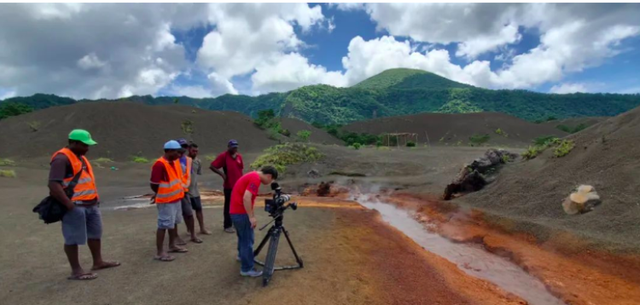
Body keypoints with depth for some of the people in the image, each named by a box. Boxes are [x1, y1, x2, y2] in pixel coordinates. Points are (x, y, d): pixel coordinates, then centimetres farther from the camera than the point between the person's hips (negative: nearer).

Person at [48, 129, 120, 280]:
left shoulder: (81, 157, 15)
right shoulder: (62, 159, -16)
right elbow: (53, 184, -24)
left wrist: (95, 197, 15)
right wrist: (69, 204, -25)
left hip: (91, 204, 10)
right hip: (74, 207, -10)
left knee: (95, 233, 17)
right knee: (73, 238, 1)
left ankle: (98, 262, 30)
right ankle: (76, 271, 11)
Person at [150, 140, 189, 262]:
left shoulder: (175, 162, 7)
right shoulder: (160, 164, -21)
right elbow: (154, 185, -19)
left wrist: (180, 191, 9)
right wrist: (163, 194, -4)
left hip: (176, 198, 9)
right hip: (166, 201, -9)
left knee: (174, 223, 19)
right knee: (163, 225, -2)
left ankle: (172, 245, 34)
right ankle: (160, 253, 8)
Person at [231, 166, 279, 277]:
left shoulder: (253, 175, 14)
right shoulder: (255, 178, -18)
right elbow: (246, 198, -27)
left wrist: (251, 215, 24)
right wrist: (251, 217, -22)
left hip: (236, 211, 10)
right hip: (241, 213, -10)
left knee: (243, 237, 28)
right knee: (247, 240, -2)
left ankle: (242, 255, 48)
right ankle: (247, 269, 7)